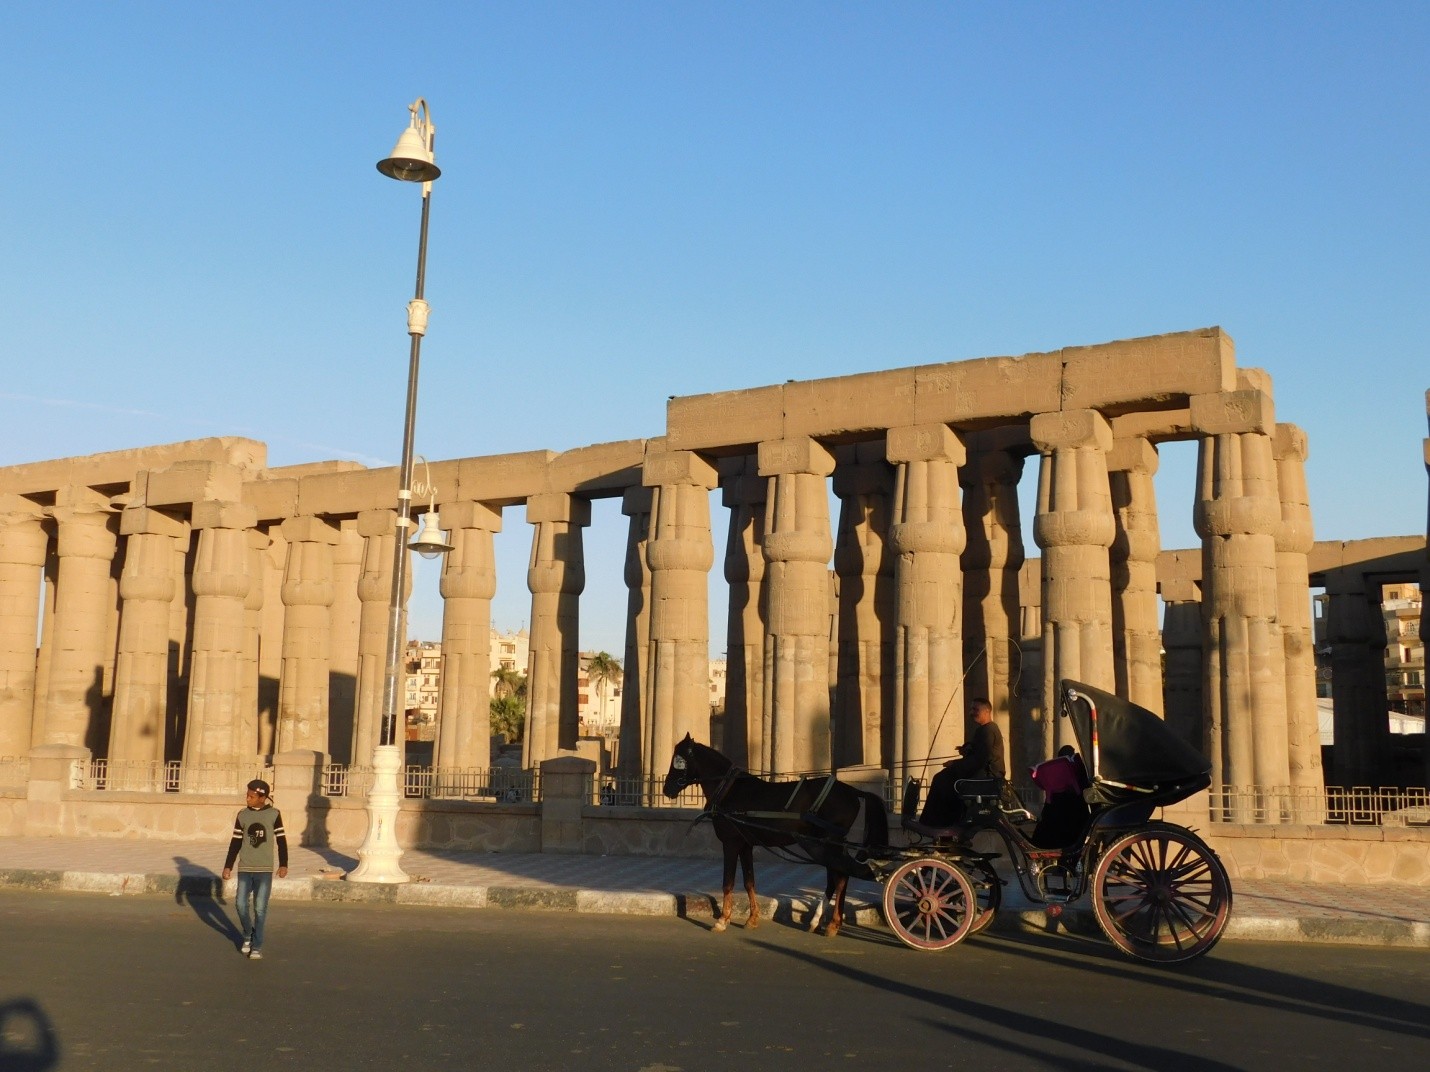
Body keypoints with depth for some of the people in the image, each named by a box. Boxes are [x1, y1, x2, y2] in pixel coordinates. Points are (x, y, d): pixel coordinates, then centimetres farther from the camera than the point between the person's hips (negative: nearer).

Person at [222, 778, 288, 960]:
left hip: (265, 869, -2)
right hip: (244, 868, 3)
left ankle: (257, 946, 5)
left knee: (260, 908, -4)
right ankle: (248, 936, 26)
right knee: (241, 905, 1)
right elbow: (235, 842, 8)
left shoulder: (274, 814, -3)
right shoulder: (242, 815, 4)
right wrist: (228, 866, 4)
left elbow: (281, 840, -1)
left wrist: (283, 864, -7)